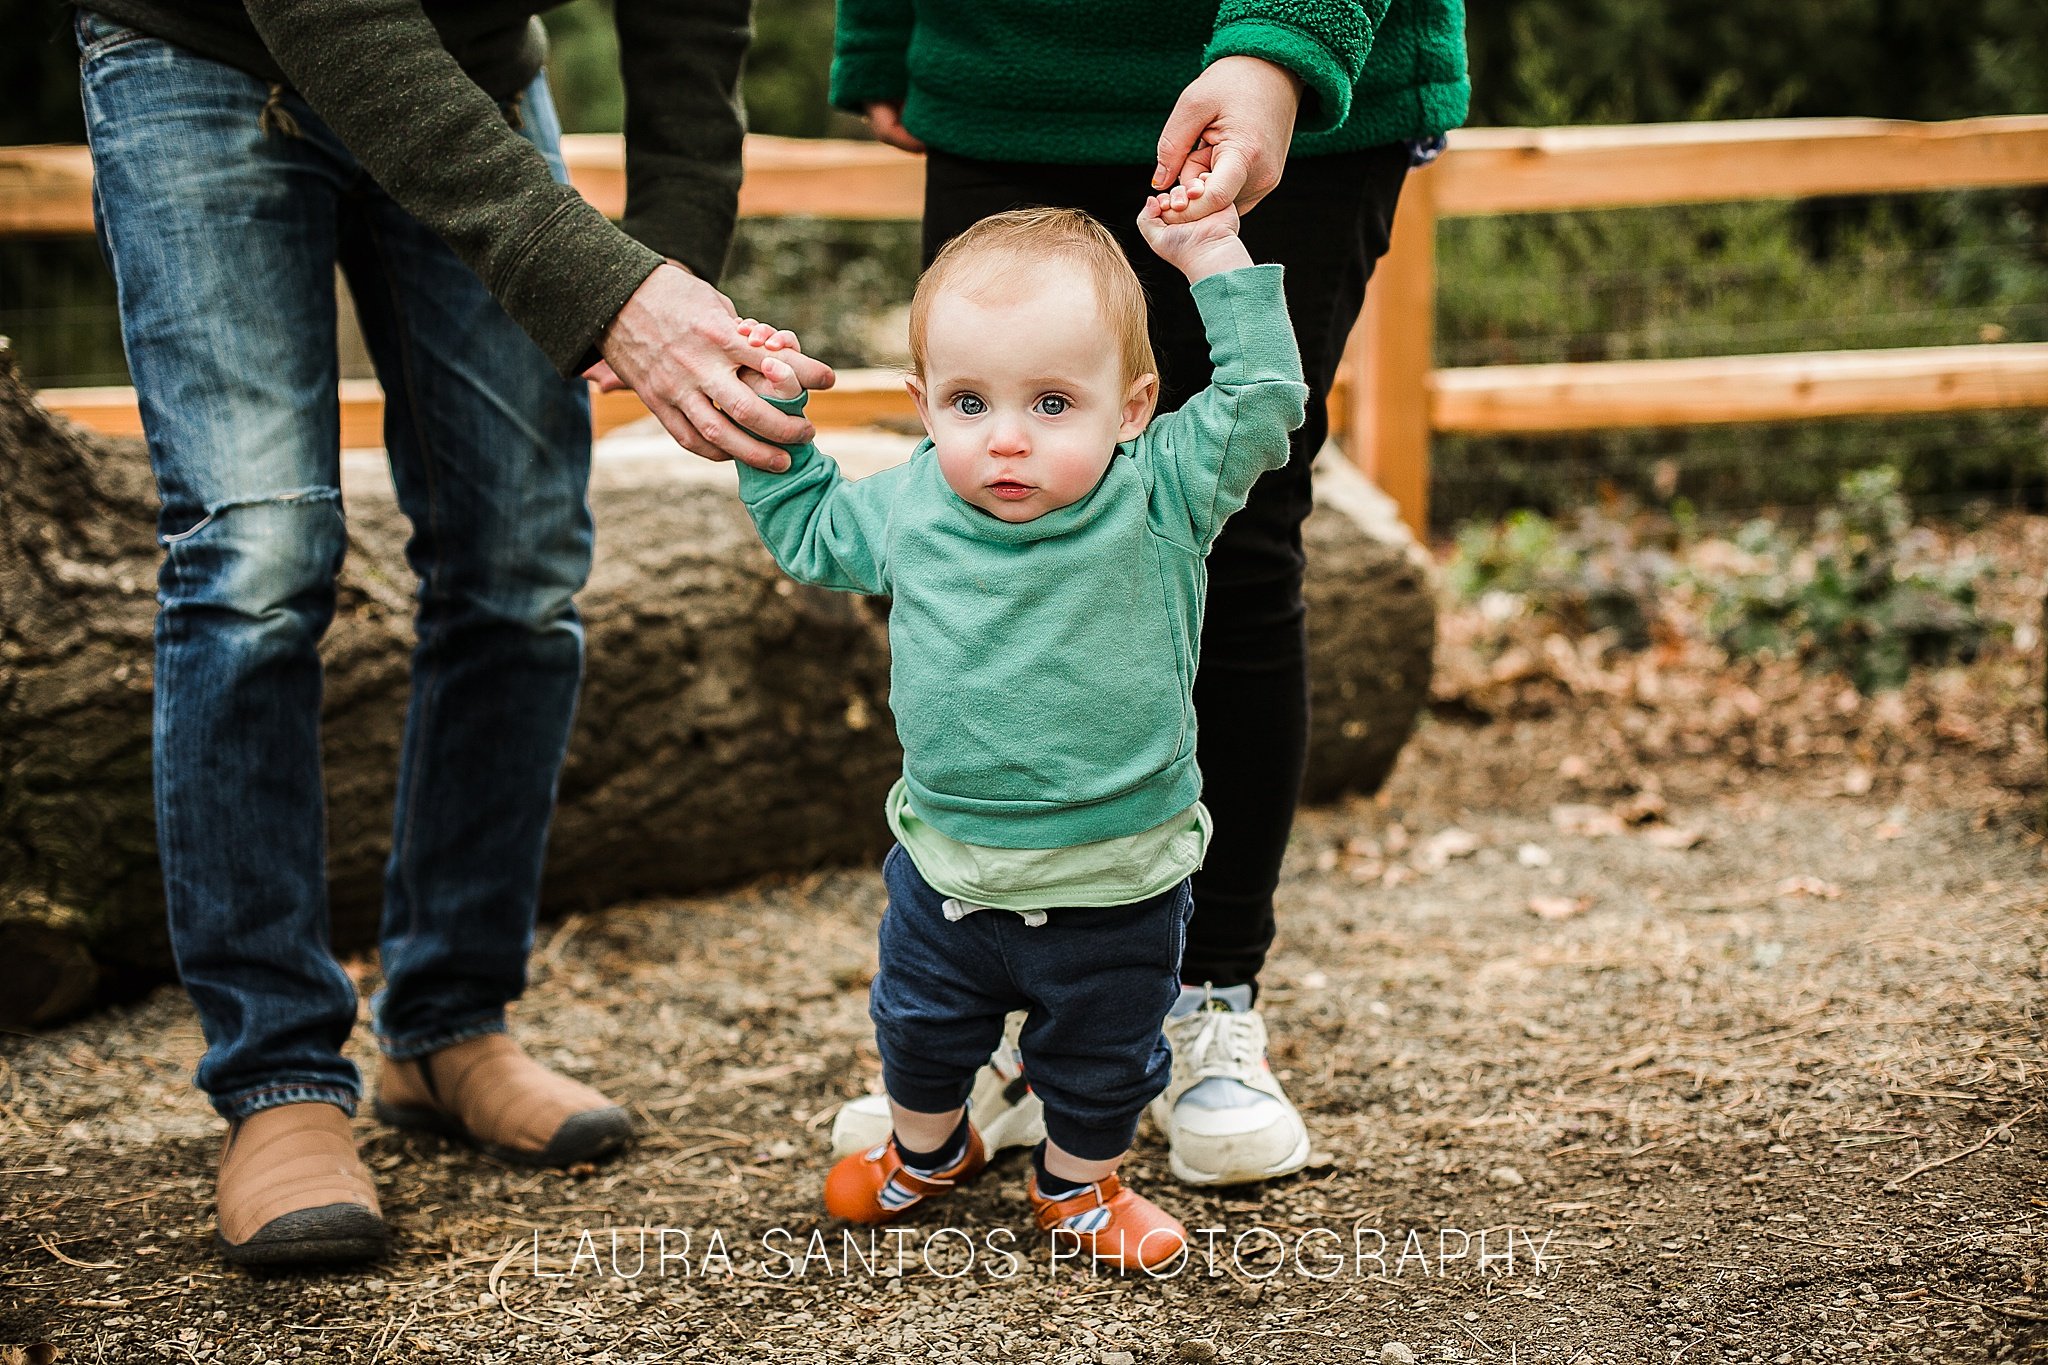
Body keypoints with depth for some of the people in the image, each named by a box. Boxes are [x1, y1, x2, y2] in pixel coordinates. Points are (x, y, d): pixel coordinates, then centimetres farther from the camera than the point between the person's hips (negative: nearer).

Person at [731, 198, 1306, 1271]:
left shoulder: (1158, 500, -17)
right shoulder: (909, 507, -9)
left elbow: (1263, 402, -20)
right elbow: (806, 533, 10)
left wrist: (1215, 261, -24)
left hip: (1114, 888, -2)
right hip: (947, 871, 3)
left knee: (1100, 1059, 18)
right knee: (918, 1031, 24)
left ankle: (1080, 1185, 46)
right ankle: (928, 1148, 54)